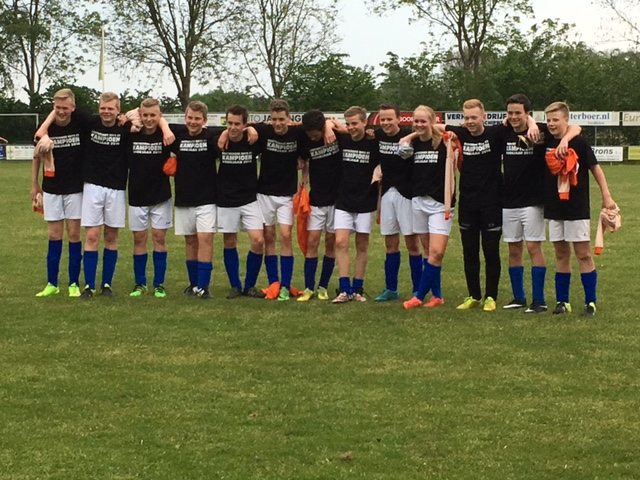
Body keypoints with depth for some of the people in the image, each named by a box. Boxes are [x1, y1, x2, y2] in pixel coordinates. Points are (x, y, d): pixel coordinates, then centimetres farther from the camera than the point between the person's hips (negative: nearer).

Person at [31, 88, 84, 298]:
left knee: (73, 234, 0)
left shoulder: (81, 125, -10)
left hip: (75, 188, -1)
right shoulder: (46, 128, -6)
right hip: (51, 188, 1)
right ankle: (52, 284, 10)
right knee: (55, 236, 4)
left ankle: (74, 284, 7)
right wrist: (34, 184, 10)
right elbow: (38, 156, 8)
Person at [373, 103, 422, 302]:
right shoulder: (378, 136, 4)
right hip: (387, 193, 5)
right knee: (390, 243, 10)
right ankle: (391, 289, 17)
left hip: (406, 194, -5)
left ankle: (418, 290, 3)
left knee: (412, 243, -2)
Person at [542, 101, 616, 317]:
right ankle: (562, 301, 16)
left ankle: (590, 303, 3)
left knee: (583, 255, -1)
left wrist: (606, 196, -6)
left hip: (577, 208, -5)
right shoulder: (547, 143, 4)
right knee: (561, 255, 10)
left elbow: (595, 168, -4)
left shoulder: (579, 143, -9)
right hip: (554, 209, 5)